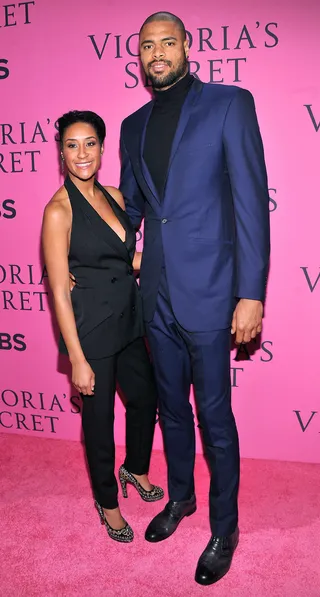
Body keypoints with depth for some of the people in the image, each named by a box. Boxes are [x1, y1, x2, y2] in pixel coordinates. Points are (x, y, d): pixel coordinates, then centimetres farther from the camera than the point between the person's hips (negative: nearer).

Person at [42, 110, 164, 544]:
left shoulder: (114, 196, 5)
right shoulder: (59, 210, -16)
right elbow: (60, 291, -17)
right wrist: (77, 359, -17)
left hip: (130, 320, 7)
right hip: (92, 329, -7)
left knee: (145, 397, 20)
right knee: (99, 416, 10)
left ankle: (136, 469, 49)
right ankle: (107, 501, 35)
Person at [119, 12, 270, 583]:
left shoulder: (230, 103, -4)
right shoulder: (134, 126, 12)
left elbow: (252, 201, -10)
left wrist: (251, 294, -15)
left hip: (207, 291, -5)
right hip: (157, 294, 6)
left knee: (215, 417, 5)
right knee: (172, 407, 19)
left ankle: (224, 528, 27)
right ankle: (180, 497, 42)